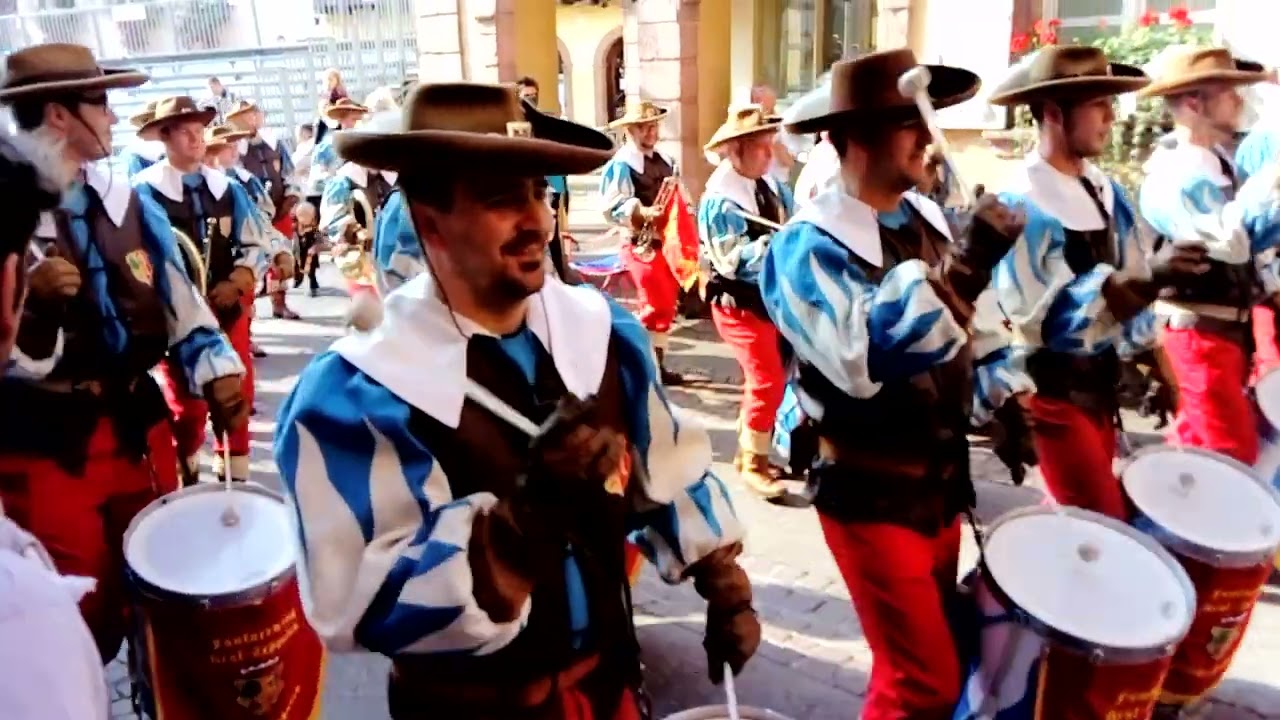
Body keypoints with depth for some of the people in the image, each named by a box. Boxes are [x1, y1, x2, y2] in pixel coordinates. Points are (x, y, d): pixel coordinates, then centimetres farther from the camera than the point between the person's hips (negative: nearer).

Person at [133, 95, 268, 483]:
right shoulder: (145, 190, -6)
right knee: (186, 404, 3)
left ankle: (234, 476, 24)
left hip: (229, 308, 5)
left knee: (236, 396, 10)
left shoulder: (227, 187, 9)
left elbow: (256, 244, 8)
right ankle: (186, 482, 18)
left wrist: (235, 284, -7)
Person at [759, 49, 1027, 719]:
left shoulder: (925, 216, 4)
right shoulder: (810, 245, -20)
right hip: (872, 496, -7)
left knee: (918, 656, 22)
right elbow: (863, 363, -33)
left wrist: (1000, 399, 7)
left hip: (942, 480, 8)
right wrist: (962, 268, -33)